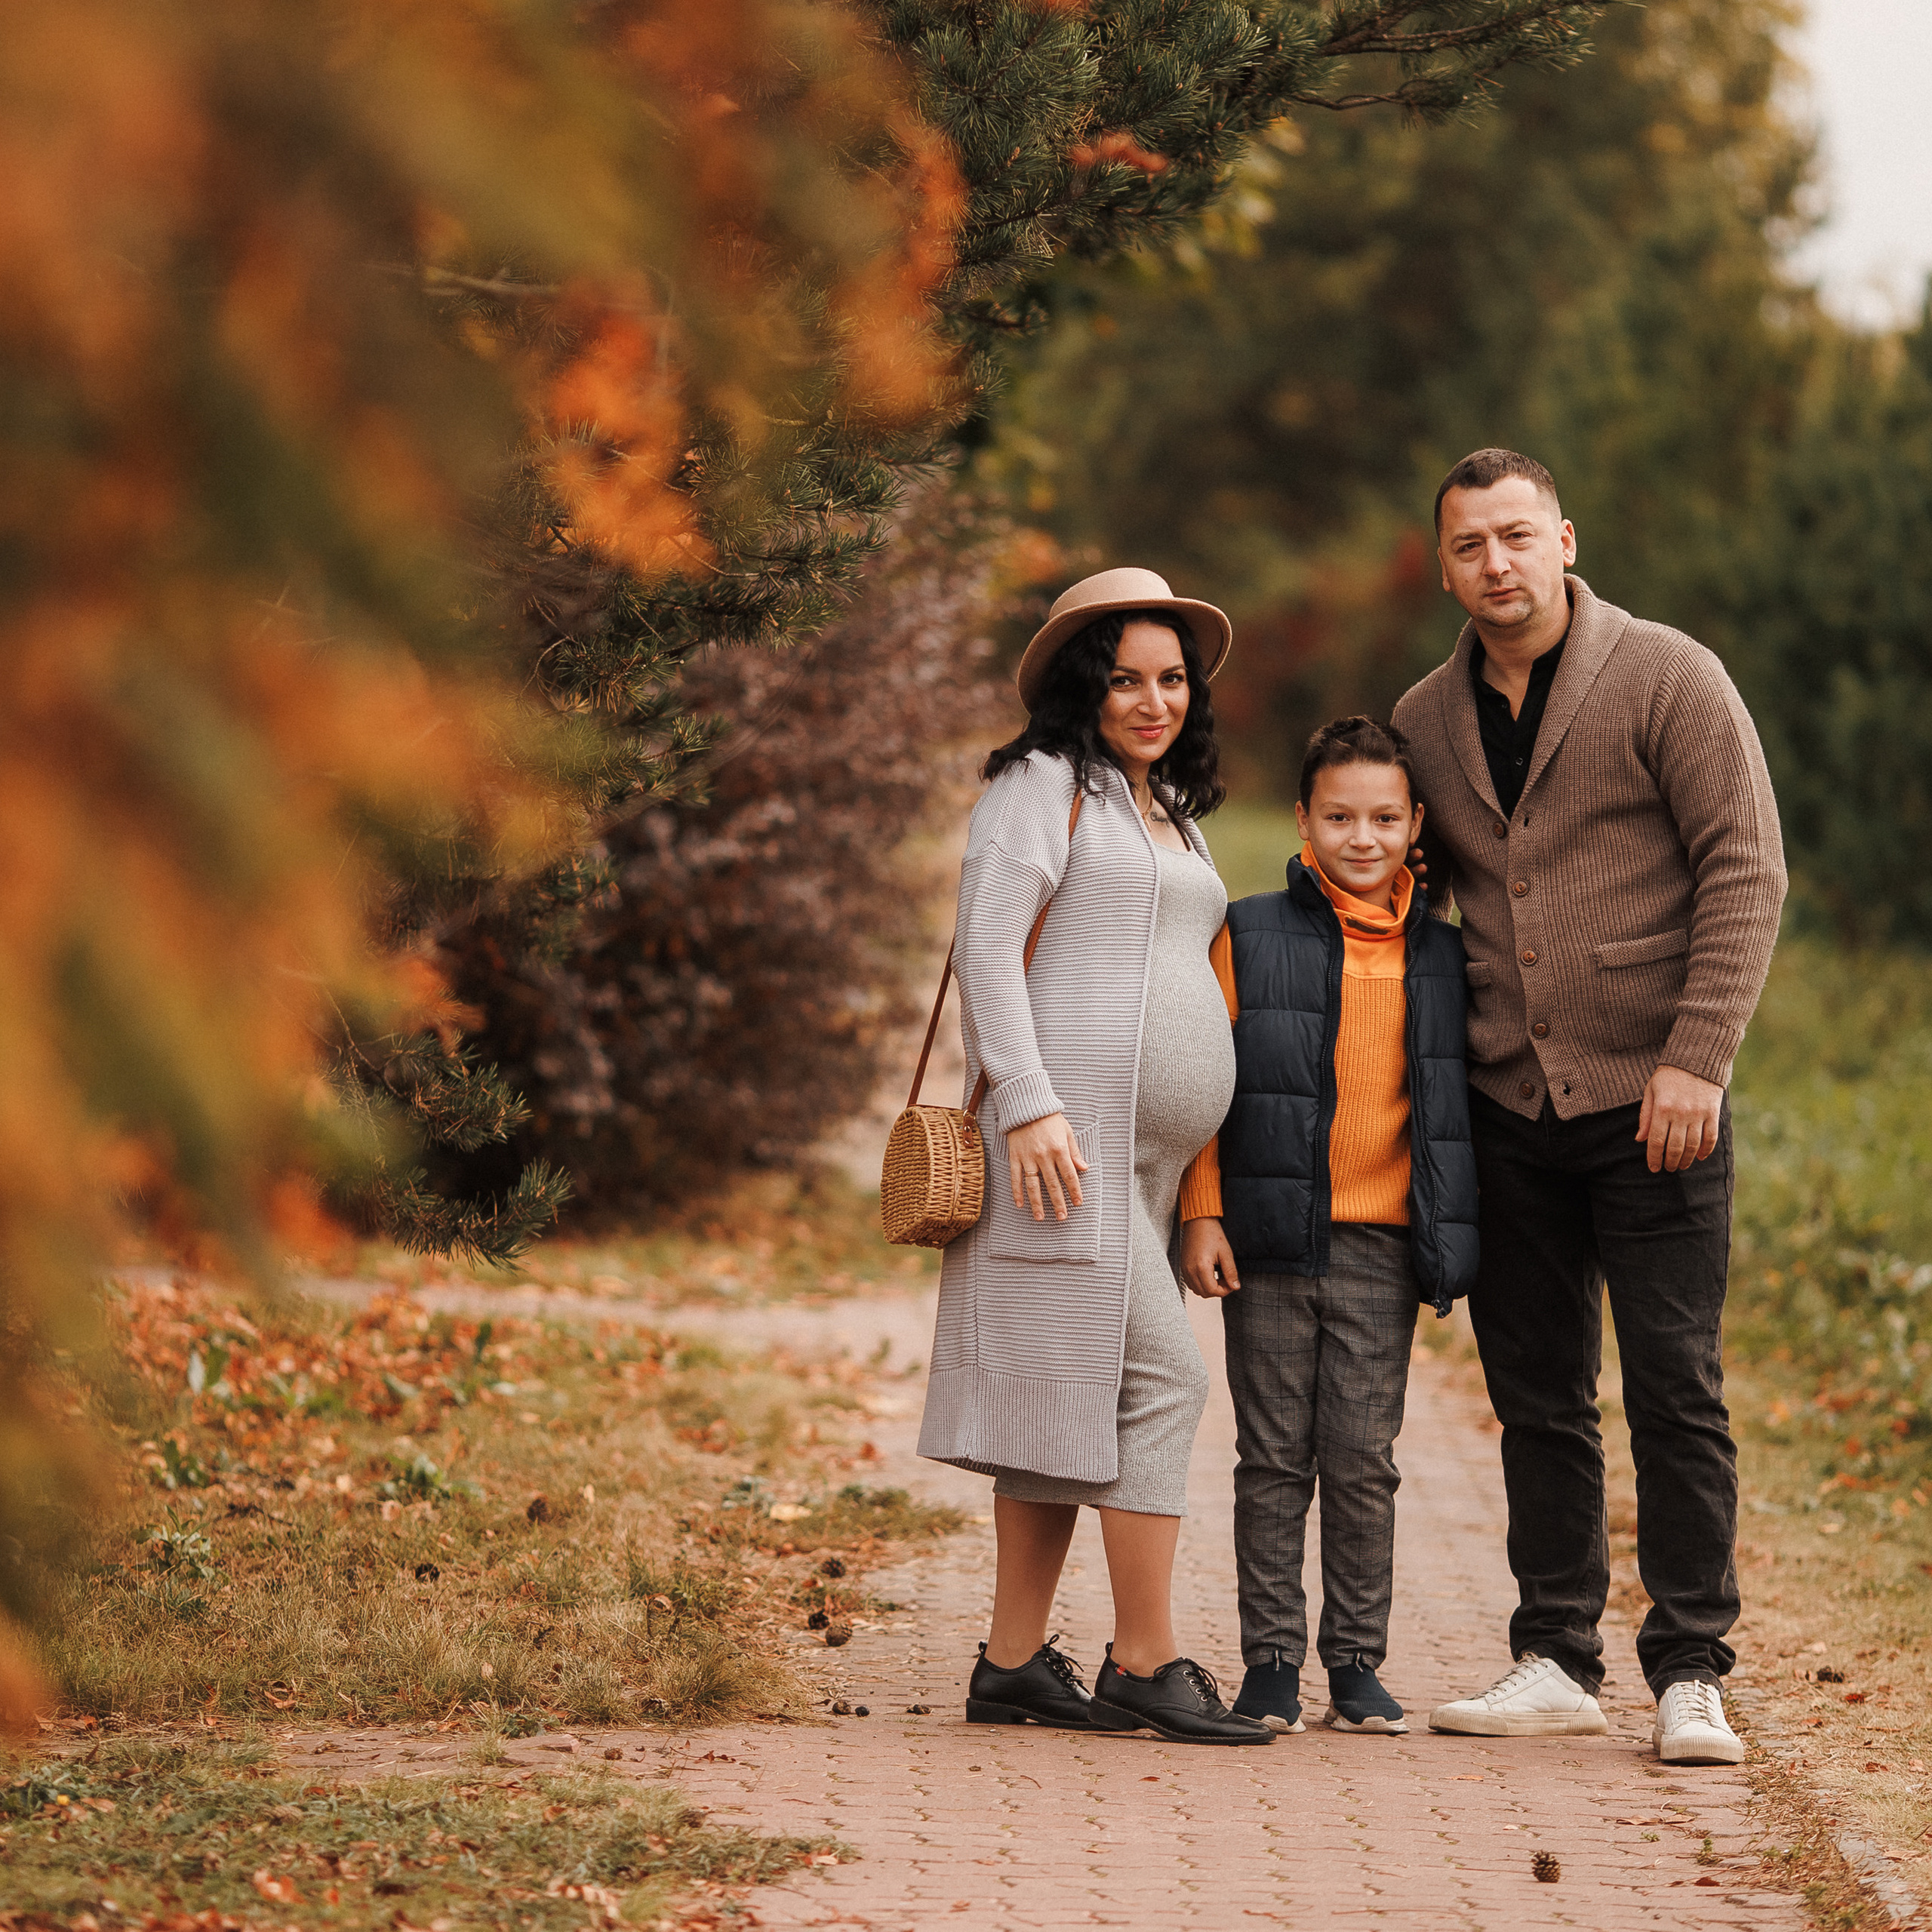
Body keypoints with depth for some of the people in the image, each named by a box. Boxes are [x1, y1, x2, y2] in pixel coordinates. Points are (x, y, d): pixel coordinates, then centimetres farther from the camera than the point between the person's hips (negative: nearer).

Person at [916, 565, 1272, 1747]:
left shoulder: (1175, 812, 23)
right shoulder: (1046, 782, -3)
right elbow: (988, 947, -11)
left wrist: (1196, 1181, 23)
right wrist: (1029, 1104, -21)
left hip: (1143, 1155, 9)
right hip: (1063, 1133, -9)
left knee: (1072, 1405, 7)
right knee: (1158, 1379, -12)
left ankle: (1013, 1667, 9)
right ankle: (1147, 1666, -10)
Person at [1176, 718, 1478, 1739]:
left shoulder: (1440, 957, 9)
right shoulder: (1249, 938, 2)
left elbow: (1452, 1104, 15)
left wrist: (1458, 1238, 11)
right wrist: (1202, 1214, -5)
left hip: (1383, 1244, 1)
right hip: (1272, 1241, -1)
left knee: (1362, 1460, 2)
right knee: (1274, 1459, 3)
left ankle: (1358, 1664, 10)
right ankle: (1270, 1662, 10)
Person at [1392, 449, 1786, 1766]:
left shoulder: (1667, 680, -4)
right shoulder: (1425, 721, 11)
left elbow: (1746, 870, -7)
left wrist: (1697, 1058, -15)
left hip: (1650, 1105, -5)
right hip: (1508, 1111, 5)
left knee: (1677, 1394, -5)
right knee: (1539, 1400, 8)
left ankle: (1691, 1674, 0)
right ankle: (1557, 1662, 15)